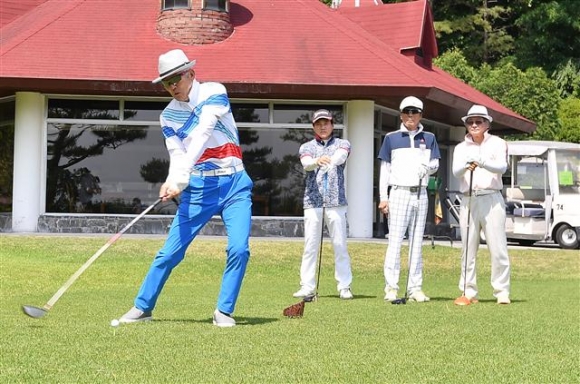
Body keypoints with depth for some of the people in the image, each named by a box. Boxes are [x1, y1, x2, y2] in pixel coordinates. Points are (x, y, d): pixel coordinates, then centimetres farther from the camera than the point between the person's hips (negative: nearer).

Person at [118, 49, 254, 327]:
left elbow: (202, 135, -20)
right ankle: (142, 307, 12)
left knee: (239, 249, -15)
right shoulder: (168, 115, 5)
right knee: (170, 252, -1)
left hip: (233, 184, -2)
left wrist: (181, 177, -31)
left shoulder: (214, 93, -7)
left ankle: (223, 311, -2)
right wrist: (172, 182, -28)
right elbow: (177, 155, -4)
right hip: (198, 189, 2)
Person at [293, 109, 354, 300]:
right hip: (313, 201, 1)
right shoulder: (307, 147, 11)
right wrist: (317, 161, -36)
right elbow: (306, 164, -12)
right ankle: (307, 287, 2)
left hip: (336, 201, -1)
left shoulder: (342, 144, 10)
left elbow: (340, 156, -14)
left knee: (340, 244, -1)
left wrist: (329, 162, -37)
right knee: (310, 245, 0)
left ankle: (344, 286, 3)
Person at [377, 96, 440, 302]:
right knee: (395, 241, -8)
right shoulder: (391, 138, 6)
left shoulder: (429, 138, 12)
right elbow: (384, 168, 5)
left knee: (417, 242, 4)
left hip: (421, 194, 3)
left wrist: (426, 167, -14)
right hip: (399, 193, -3)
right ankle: (391, 288, -8)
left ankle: (415, 288, 6)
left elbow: (435, 165, 10)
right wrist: (383, 198, -2)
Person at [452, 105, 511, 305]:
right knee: (468, 249, 3)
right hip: (468, 200, 3)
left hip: (491, 199, -3)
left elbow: (501, 166, -11)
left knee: (498, 248, -7)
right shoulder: (461, 148, 14)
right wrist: (466, 166, -26)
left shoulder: (497, 143, 7)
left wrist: (481, 162, -28)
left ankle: (502, 292, -3)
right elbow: (456, 172, -3)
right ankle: (469, 291, 9)